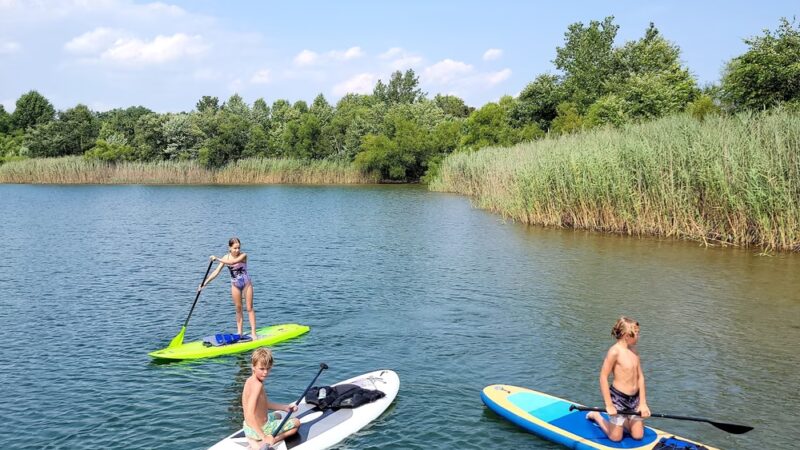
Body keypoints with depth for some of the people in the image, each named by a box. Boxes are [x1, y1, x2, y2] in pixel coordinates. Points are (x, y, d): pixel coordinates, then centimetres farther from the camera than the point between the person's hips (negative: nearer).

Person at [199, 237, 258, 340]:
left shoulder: (243, 255, -18)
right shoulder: (226, 257, -7)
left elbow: (232, 262, -36)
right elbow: (216, 271, -10)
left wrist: (217, 259, -41)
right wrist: (205, 283, -17)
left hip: (246, 283, -3)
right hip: (235, 285, 3)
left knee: (249, 308, 1)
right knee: (238, 309, 9)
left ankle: (253, 333, 2)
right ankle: (239, 332, 17)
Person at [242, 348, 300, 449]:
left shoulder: (251, 380, 2)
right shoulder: (257, 385, -28)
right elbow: (249, 415, -34)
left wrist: (285, 407, 8)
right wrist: (264, 437, -33)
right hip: (261, 428, -9)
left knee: (277, 415, 40)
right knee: (296, 423, 10)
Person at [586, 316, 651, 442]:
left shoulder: (633, 350, 4)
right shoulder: (615, 351, -19)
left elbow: (640, 376, 6)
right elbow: (603, 377, -19)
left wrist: (643, 403, 1)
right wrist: (609, 405, -18)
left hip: (635, 398, 7)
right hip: (618, 398, -7)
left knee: (638, 436, 8)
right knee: (616, 437, 5)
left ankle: (621, 420, 33)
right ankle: (596, 416, 27)